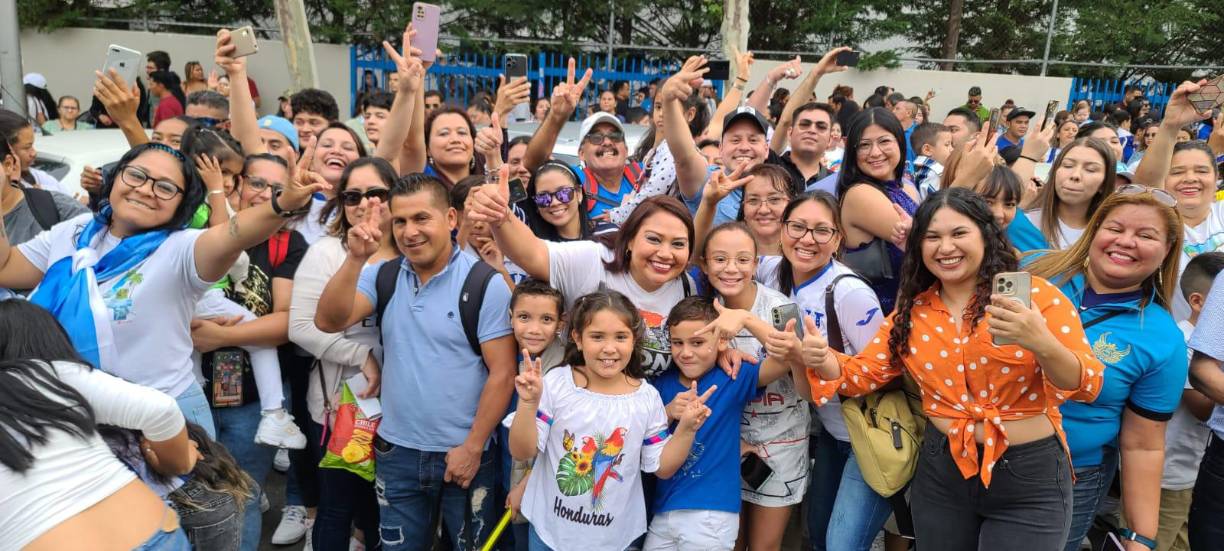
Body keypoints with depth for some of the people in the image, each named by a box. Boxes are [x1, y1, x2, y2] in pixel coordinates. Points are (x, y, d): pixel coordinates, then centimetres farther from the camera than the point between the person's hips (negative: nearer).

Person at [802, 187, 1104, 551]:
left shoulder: (1034, 294, -9)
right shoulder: (913, 311, 2)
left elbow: (1087, 387, -14)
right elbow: (861, 373, 2)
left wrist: (1041, 344, -34)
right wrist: (821, 359, -19)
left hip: (1028, 478, -3)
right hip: (941, 473, 3)